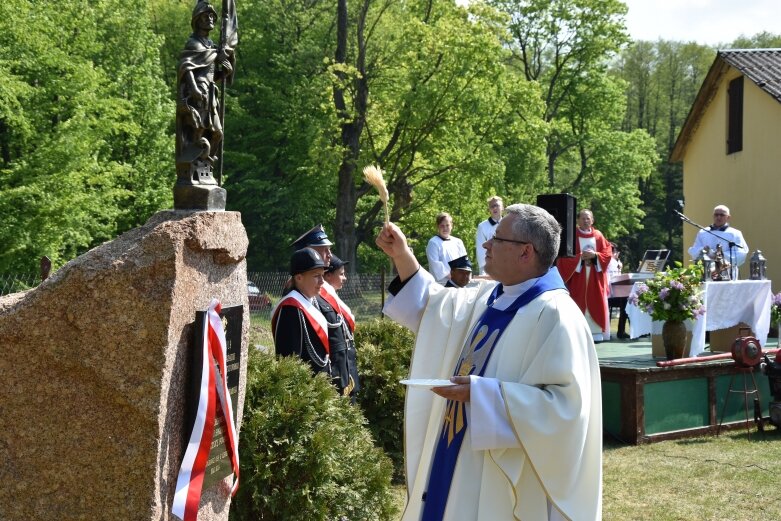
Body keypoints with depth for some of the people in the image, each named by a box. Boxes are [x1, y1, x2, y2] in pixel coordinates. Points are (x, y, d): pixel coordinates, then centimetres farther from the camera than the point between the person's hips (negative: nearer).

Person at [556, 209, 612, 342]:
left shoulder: (598, 236, 10)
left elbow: (607, 254, 6)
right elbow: (566, 255, -4)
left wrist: (595, 255, -11)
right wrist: (580, 256, -15)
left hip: (595, 277, 3)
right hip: (577, 276, -3)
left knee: (596, 304, -1)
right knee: (578, 305, -7)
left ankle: (596, 332, 1)